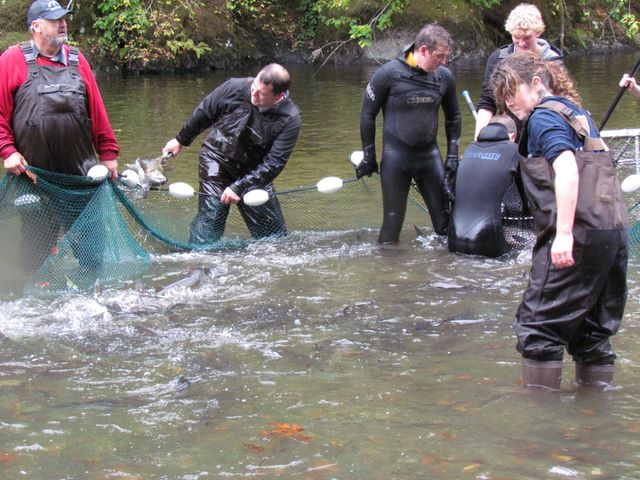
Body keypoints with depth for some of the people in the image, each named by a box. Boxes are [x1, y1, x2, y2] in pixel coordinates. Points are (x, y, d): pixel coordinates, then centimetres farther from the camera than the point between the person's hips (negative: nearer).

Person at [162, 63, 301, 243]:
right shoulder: (235, 88, -19)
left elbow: (273, 163, -21)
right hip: (217, 159, -1)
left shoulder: (290, 119, -20)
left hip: (254, 171, 1)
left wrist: (240, 187, -27)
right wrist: (180, 140, 11)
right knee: (212, 214, -17)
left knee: (274, 232, 3)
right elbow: (203, 113, -1)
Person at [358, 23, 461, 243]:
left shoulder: (444, 77, 1)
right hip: (396, 157, -4)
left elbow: (453, 117, 17)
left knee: (444, 218, 3)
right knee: (393, 222, 3)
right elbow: (367, 114, -3)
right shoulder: (389, 73, -12)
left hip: (430, 155, 4)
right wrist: (369, 156, -2)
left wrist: (452, 155, 12)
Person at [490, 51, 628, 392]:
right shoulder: (576, 112, 22)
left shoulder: (544, 116, -5)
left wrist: (564, 232, -24)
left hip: (580, 232, -9)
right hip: (615, 230, 9)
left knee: (538, 323, -1)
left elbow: (567, 170, -19)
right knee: (592, 326, 17)